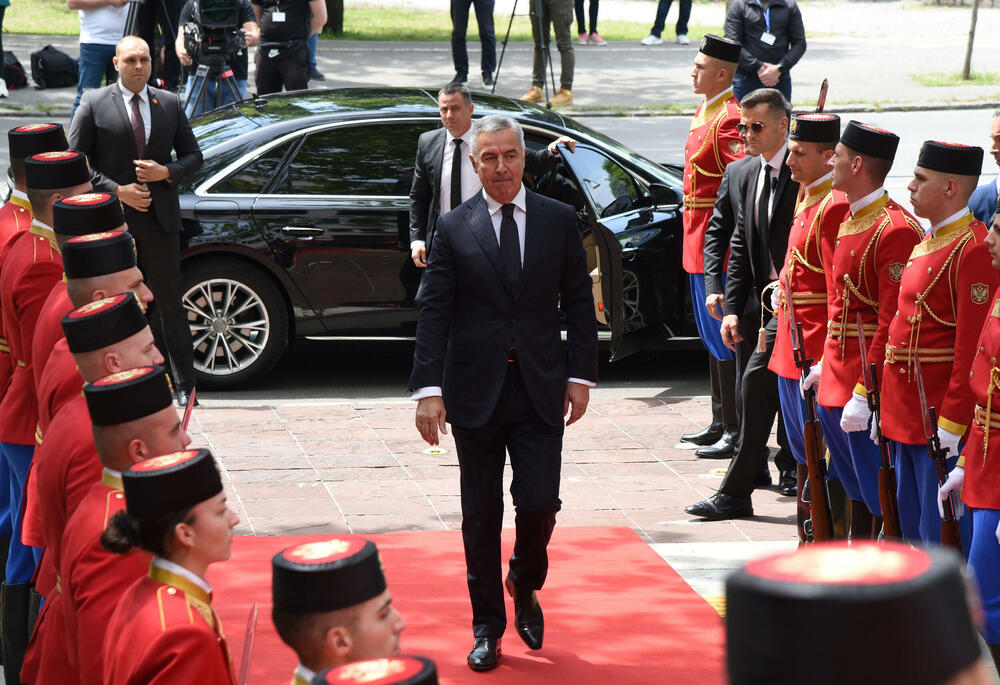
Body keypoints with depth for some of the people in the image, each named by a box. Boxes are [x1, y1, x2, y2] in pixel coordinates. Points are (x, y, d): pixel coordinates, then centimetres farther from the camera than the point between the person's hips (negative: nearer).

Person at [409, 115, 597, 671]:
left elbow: (579, 303, 7)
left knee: (539, 503, -7)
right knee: (482, 515, 5)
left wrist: (581, 376, 1)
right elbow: (434, 313, -1)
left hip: (541, 390, 0)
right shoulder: (454, 229, 2)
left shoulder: (559, 220, 5)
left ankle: (525, 585, 25)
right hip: (476, 391, 0)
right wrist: (428, 389, -9)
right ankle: (488, 627, 17)